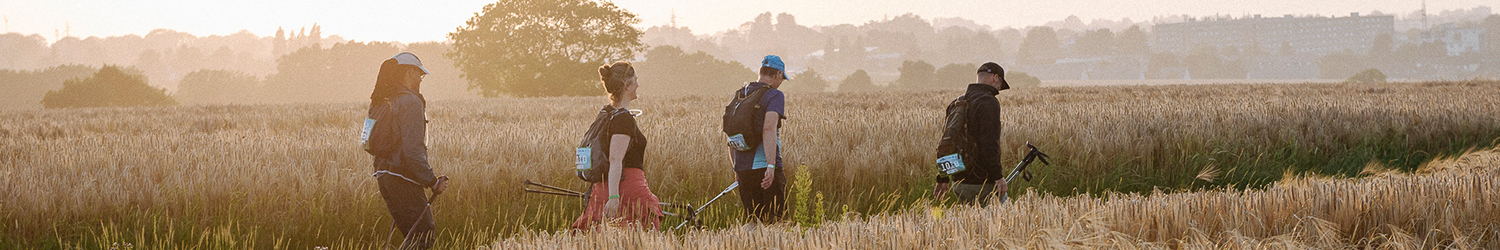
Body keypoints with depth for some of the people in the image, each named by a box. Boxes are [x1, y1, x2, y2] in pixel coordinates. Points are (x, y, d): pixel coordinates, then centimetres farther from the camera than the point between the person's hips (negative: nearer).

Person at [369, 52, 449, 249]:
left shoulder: (383, 102, 15)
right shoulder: (410, 102, -14)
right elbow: (413, 150, -21)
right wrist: (433, 182, -15)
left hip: (384, 176, 9)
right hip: (403, 180, -9)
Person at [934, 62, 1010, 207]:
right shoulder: (989, 102, -12)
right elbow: (989, 143, -21)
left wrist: (943, 179, 23)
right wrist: (998, 176, -20)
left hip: (958, 181, 8)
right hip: (982, 180, -8)